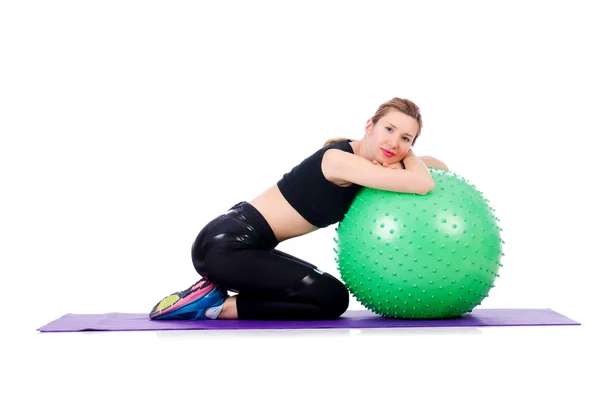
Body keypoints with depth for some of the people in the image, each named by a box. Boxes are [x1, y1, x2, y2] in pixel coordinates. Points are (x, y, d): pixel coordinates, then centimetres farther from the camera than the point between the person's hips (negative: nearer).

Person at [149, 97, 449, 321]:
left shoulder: (373, 164, 6)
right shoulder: (340, 158, -21)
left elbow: (438, 169, 13)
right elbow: (422, 185, -29)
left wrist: (406, 157, -8)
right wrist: (410, 162, -7)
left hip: (242, 245, 10)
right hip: (227, 243, -10)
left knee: (332, 298, 20)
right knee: (331, 298, -10)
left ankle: (218, 303, 13)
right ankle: (215, 304, -4)